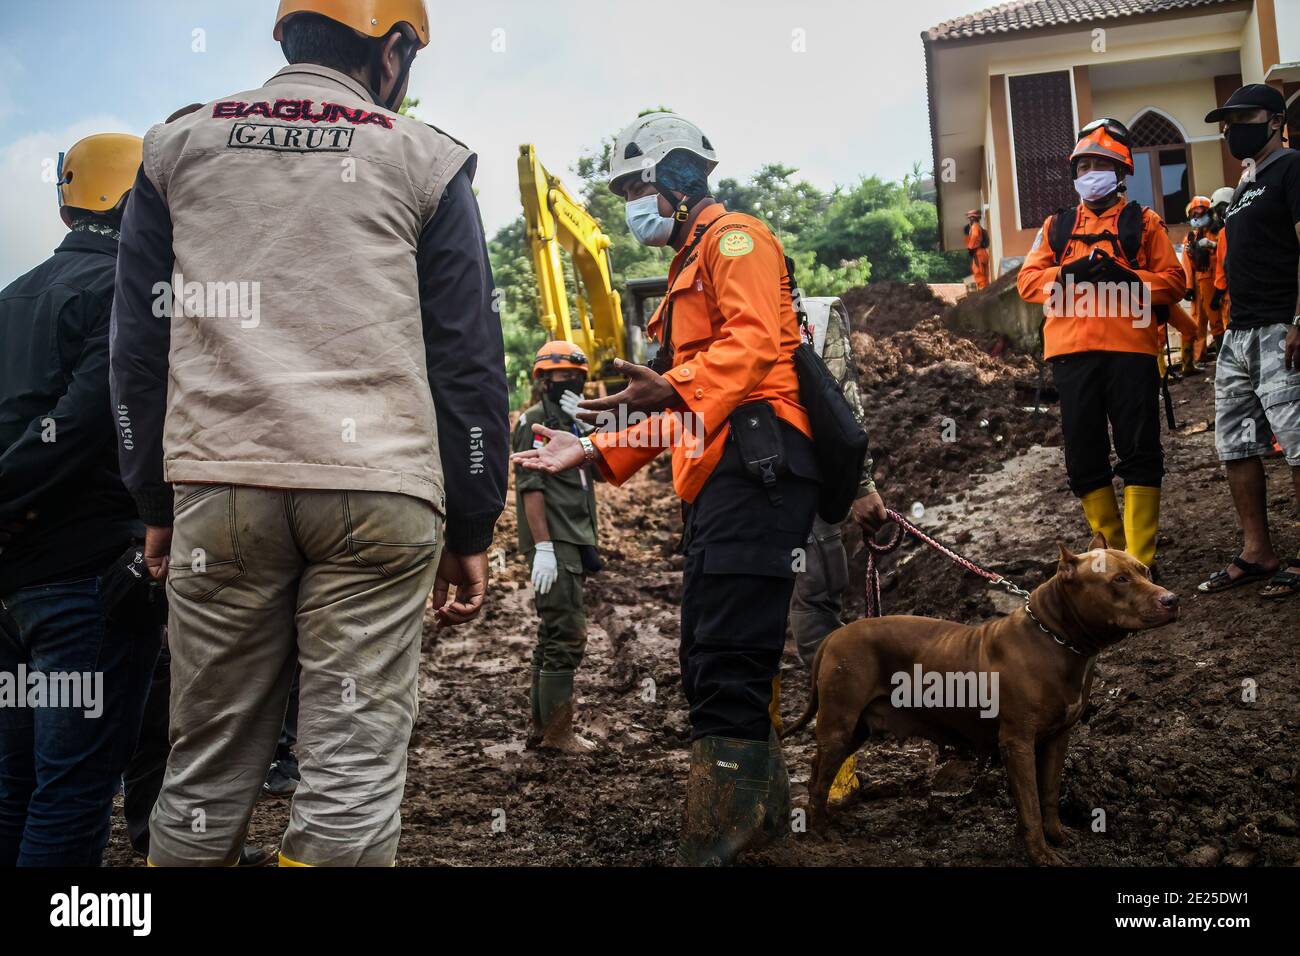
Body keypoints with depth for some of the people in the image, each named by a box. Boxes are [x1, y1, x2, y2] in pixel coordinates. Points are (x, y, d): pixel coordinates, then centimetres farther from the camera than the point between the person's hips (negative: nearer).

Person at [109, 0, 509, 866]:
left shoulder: (177, 147, 15)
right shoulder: (423, 159, 8)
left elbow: (139, 346, 14)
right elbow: (467, 361, 5)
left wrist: (156, 502, 19)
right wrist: (472, 531, 9)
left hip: (217, 486, 3)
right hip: (377, 491, -2)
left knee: (209, 764, 11)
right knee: (354, 766, 0)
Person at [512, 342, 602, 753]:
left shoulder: (573, 423, 23)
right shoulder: (536, 420, -5)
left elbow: (602, 469, 15)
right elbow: (530, 487, -15)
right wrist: (543, 547, -21)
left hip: (574, 542, 10)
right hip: (554, 544, -10)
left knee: (553, 635, 13)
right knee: (567, 634, -12)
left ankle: (540, 726, 20)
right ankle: (557, 730, -7)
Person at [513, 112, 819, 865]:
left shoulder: (734, 239, 1)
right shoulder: (691, 267, 32)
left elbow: (755, 337, -18)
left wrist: (674, 388, -33)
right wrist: (594, 451, 23)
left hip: (755, 461, -11)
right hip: (720, 479, 11)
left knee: (727, 669, -15)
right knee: (714, 666, 12)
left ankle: (716, 843, -15)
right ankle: (761, 817, 23)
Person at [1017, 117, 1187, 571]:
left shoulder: (1143, 222, 12)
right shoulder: (1057, 225, 19)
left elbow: (1174, 280, 5)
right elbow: (1027, 279, 9)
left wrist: (1127, 278, -12)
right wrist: (1069, 272, -9)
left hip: (1131, 348, -2)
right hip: (1072, 351, 3)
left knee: (1139, 454, -4)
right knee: (1084, 457, 5)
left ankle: (1140, 560, 0)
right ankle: (1113, 550, 18)